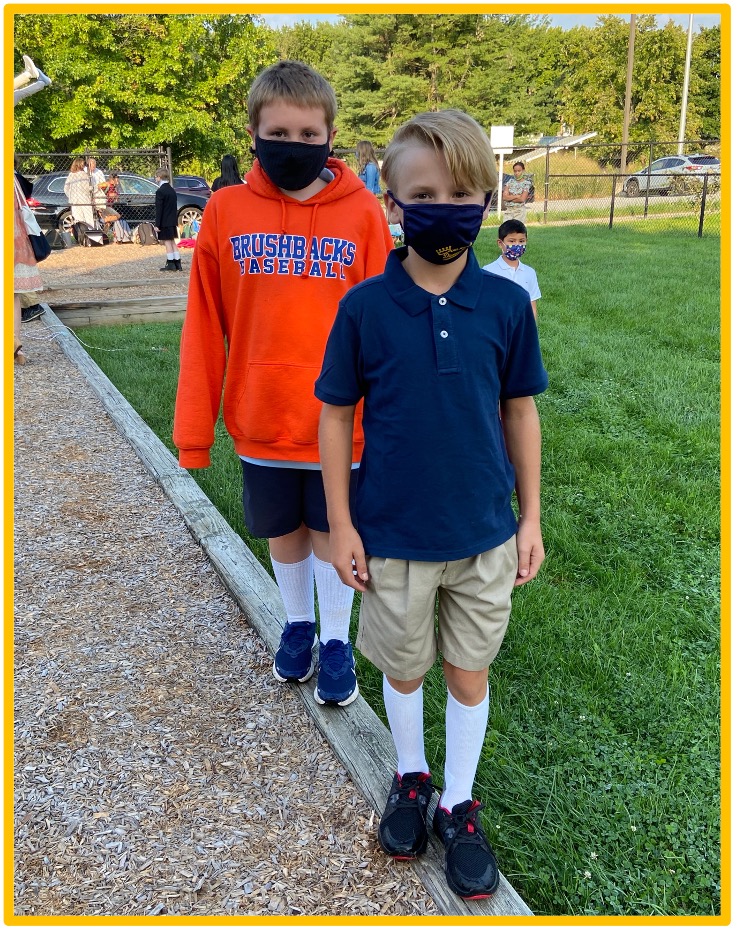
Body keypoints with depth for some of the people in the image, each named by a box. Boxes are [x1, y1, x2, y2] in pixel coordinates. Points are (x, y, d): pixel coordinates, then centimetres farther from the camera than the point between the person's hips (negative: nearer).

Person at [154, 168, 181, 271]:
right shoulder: (172, 190, 11)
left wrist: (157, 224, -14)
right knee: (172, 242, 13)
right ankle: (177, 264, 13)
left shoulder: (160, 191, -14)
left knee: (167, 242, -3)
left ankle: (171, 265, -2)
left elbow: (159, 209, -16)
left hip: (164, 222, -8)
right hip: (172, 221, 8)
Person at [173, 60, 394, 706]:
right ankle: (298, 625, 43)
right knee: (283, 533, 18)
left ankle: (336, 641, 35)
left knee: (332, 536, 13)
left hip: (341, 421, -1)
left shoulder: (362, 212, -7)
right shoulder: (226, 211, -4)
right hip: (261, 421, 2)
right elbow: (205, 328, -2)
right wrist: (193, 428, -2)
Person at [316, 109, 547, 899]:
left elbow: (520, 412, 1)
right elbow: (335, 414, -5)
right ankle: (410, 775, 45)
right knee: (403, 665, 18)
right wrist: (341, 525, -5)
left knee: (469, 669, 15)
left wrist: (529, 517, 3)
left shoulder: (506, 304, -7)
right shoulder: (365, 308, -11)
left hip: (484, 534, 1)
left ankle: (459, 805, 37)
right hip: (393, 536, -1)